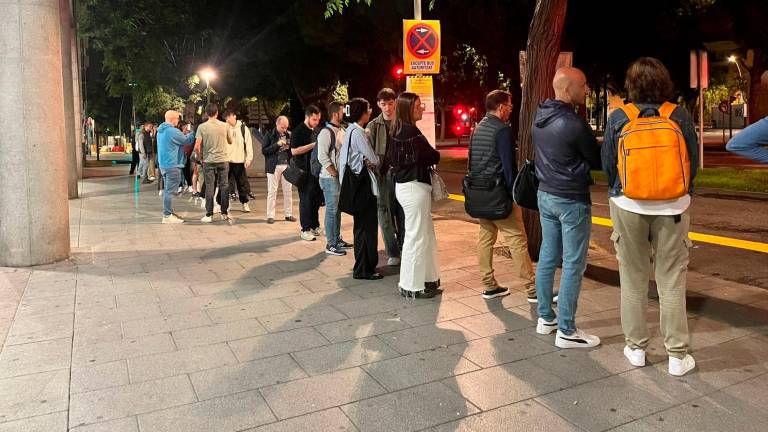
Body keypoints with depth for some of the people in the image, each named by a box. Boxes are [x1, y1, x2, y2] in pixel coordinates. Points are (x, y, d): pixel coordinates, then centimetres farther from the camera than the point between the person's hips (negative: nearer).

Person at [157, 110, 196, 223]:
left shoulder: (160, 131, 14)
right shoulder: (172, 131, -17)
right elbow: (187, 141, -8)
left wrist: (186, 135, 12)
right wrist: (193, 134, 8)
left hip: (163, 164, 10)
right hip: (172, 165, -10)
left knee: (167, 190, 16)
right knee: (170, 191, -6)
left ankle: (168, 213, 23)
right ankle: (167, 216, -4)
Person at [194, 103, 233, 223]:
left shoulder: (202, 127, -6)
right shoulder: (225, 126, -2)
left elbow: (197, 146, -10)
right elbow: (230, 142, 12)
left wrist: (200, 158, 6)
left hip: (208, 161, -1)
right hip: (223, 160, 1)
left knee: (209, 187, 3)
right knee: (224, 186, 8)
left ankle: (209, 215, 5)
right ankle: (224, 213, 13)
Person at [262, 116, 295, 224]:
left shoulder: (289, 134, 7)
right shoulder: (270, 135, -1)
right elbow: (264, 151, -7)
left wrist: (288, 147, -8)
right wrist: (277, 144, -15)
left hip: (287, 166, 3)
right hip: (274, 166, -3)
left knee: (288, 190, 6)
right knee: (272, 191, 1)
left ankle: (288, 214, 15)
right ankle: (270, 215, 6)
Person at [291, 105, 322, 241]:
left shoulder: (316, 131, 16)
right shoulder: (298, 131, -8)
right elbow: (294, 151, -17)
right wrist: (313, 145, -20)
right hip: (304, 171, -7)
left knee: (316, 199, 10)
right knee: (306, 200, -2)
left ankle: (315, 226, 21)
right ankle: (306, 230, 5)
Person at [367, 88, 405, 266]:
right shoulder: (373, 126, 7)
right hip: (382, 174, 0)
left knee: (403, 213, 5)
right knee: (385, 212, 1)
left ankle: (405, 249, 19)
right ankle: (392, 253, 10)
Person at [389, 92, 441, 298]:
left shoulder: (397, 131, 10)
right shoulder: (411, 131, -17)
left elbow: (390, 159, 14)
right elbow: (431, 156, -15)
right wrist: (436, 154, 7)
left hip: (403, 185, 9)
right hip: (415, 187, -9)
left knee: (426, 234, 18)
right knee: (416, 236, -1)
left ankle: (427, 279, 27)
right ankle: (413, 286, 9)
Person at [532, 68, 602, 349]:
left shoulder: (539, 118, 5)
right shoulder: (574, 124, -20)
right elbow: (597, 161, -10)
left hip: (545, 195, 8)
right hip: (571, 200, -8)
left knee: (547, 258, 14)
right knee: (573, 265, 0)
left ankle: (545, 318, 25)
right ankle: (566, 331, 6)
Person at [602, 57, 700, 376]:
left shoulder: (618, 118, -6)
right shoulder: (679, 116, -5)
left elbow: (607, 165, -1)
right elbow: (694, 162, 2)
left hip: (629, 206, 0)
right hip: (673, 208, 0)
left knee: (633, 280, 12)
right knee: (672, 282, 8)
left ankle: (636, 348, 21)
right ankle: (677, 356, 14)